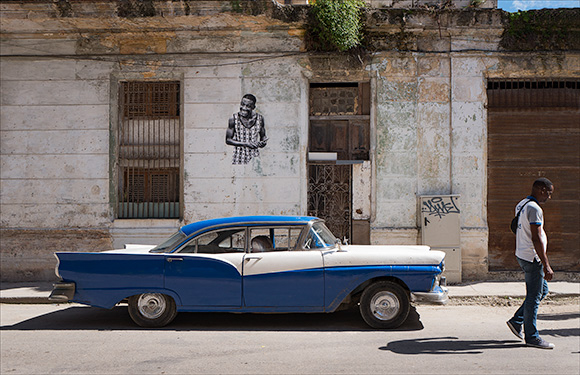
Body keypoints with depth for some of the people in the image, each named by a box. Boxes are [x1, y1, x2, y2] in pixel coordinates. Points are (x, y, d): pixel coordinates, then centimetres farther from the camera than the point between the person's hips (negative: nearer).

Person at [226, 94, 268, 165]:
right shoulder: (234, 118, -5)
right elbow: (228, 140, -4)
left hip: (255, 158, 2)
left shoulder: (259, 118, 1)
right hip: (238, 158, -1)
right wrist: (245, 144, -16)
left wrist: (263, 142, -9)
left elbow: (263, 136, 14)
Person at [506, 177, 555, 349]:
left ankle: (517, 321, 21)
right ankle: (532, 337, 8)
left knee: (543, 290, 19)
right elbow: (537, 239, -23)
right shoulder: (534, 209, -19)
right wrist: (546, 266, -22)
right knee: (534, 297, -1)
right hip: (532, 258, -10)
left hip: (522, 256, 10)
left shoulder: (521, 205, 12)